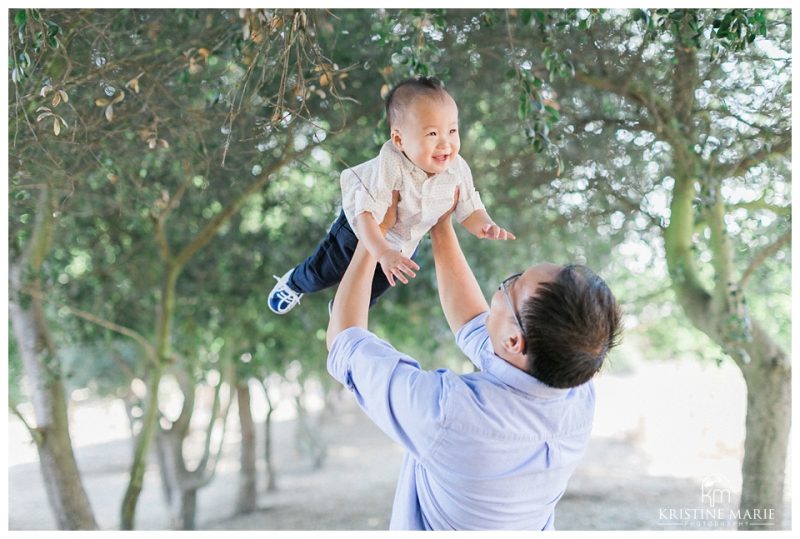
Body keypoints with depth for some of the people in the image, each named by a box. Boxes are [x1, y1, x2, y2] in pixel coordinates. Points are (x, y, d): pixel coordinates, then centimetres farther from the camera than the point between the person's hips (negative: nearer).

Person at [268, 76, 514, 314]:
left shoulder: (457, 169, -28)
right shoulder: (390, 167, -44)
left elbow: (470, 210, -17)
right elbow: (365, 215, -45)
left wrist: (485, 226, -39)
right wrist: (383, 254, -57)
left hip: (403, 244, 4)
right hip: (360, 231, -4)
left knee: (370, 291, 28)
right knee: (321, 273, 19)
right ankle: (294, 283, 55)